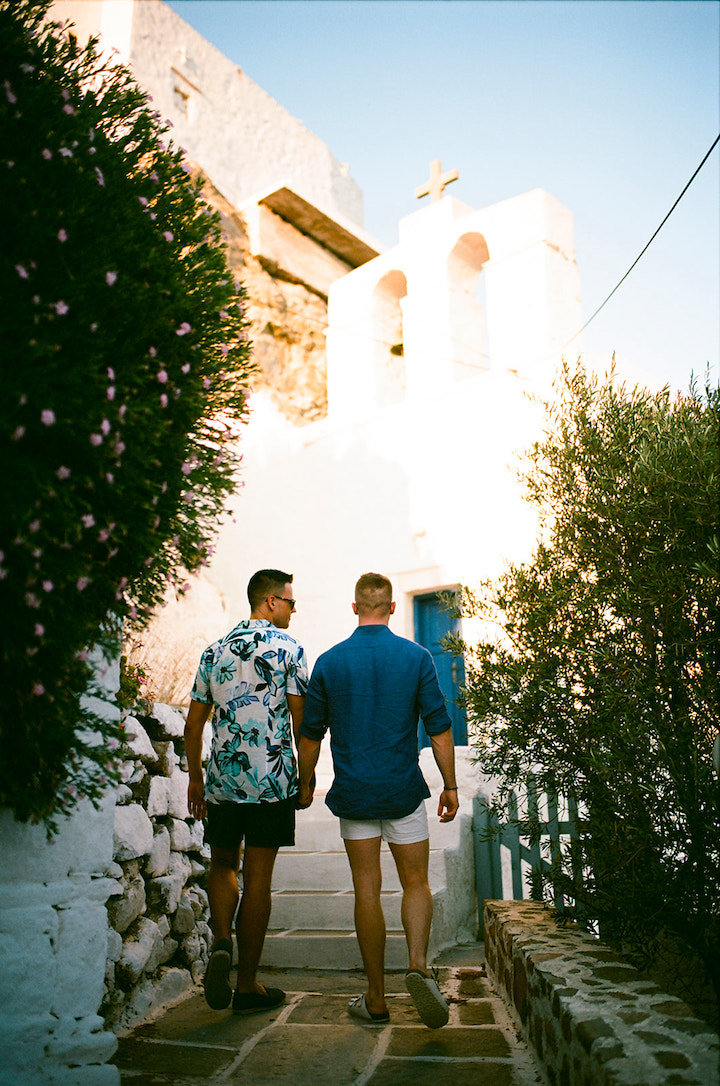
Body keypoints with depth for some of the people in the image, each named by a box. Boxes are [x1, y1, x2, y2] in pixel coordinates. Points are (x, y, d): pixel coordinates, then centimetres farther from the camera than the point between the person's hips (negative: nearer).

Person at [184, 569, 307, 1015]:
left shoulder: (214, 651, 8)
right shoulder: (289, 649, -5)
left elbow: (194, 723, 10)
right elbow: (302, 721, -6)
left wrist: (196, 777, 18)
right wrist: (307, 774, 6)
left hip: (223, 778, 4)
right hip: (273, 778, -3)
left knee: (223, 864, 21)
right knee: (258, 878, 4)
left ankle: (221, 944, -1)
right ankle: (248, 986, 14)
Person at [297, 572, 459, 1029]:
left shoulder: (329, 662, -2)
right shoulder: (416, 657, -4)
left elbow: (311, 734, 4)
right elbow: (439, 728, -5)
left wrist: (306, 784, 17)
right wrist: (451, 786, 4)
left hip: (353, 791, 1)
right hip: (404, 789, -1)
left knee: (367, 889, 9)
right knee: (416, 883, 13)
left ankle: (376, 998, 15)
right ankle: (419, 965, -10)